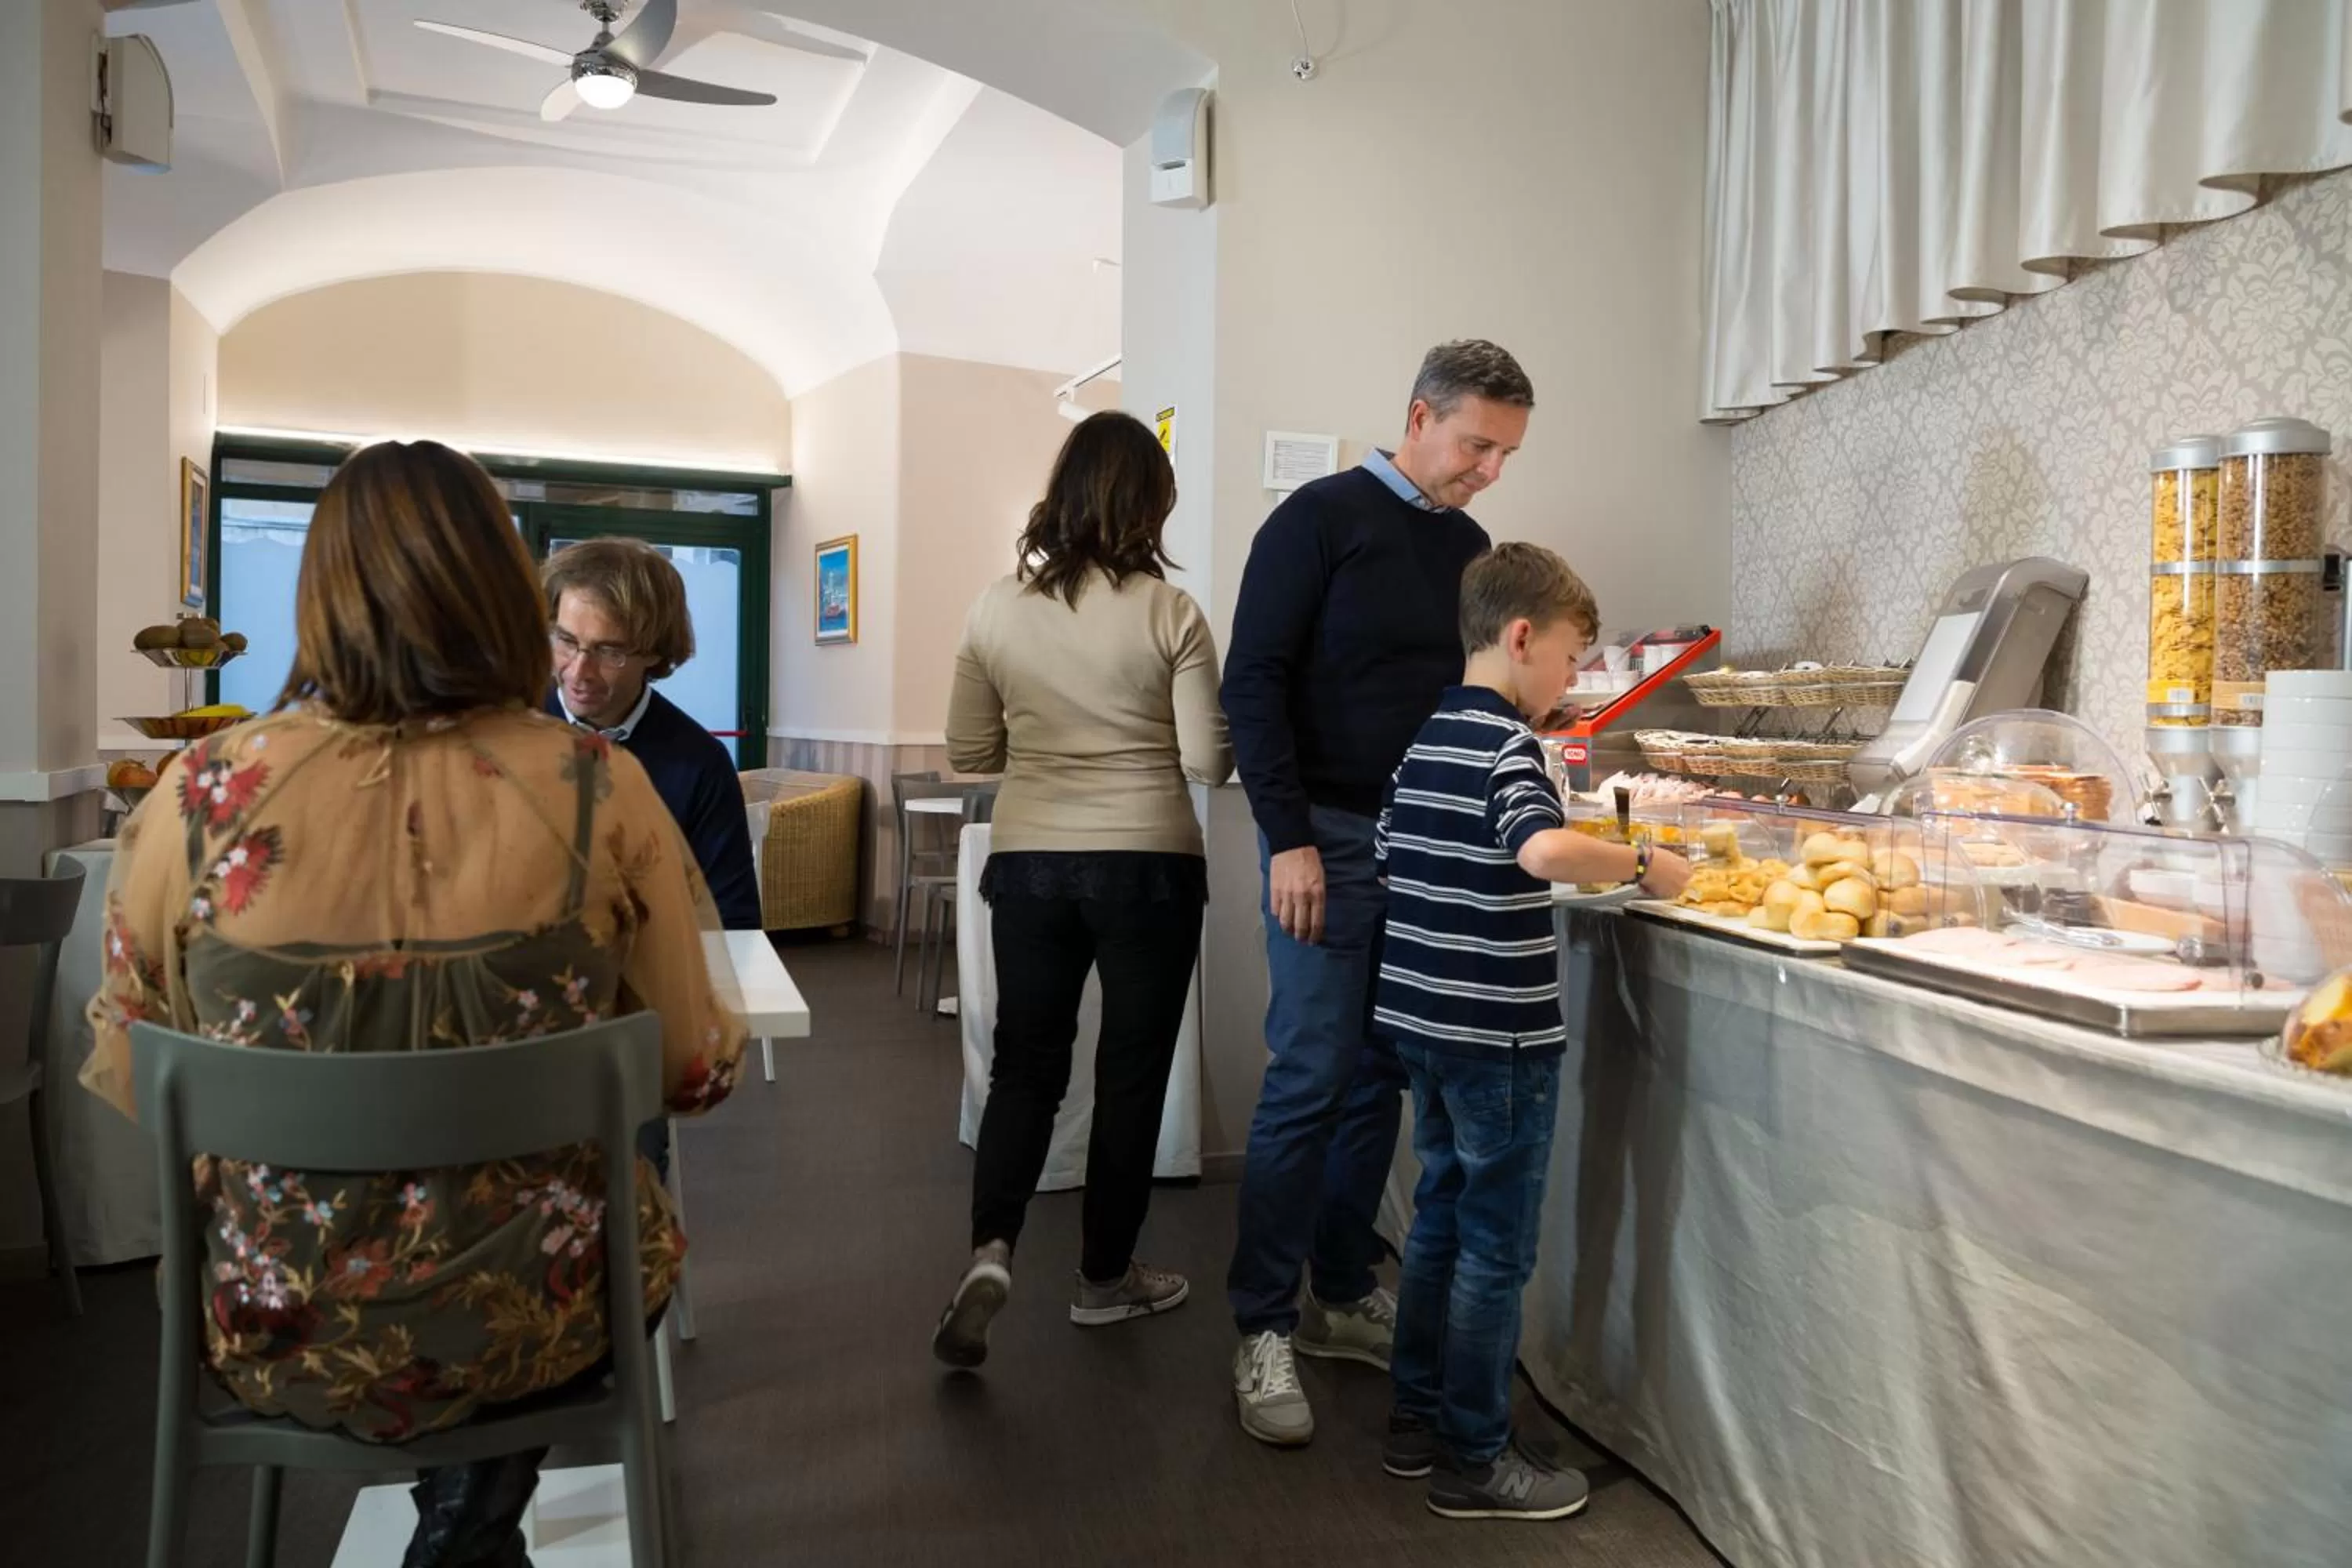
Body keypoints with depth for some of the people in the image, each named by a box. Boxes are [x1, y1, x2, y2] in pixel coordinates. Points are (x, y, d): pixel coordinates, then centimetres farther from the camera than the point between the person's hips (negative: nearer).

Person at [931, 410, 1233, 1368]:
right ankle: (1105, 1277, 24)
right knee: (1131, 1073, 11)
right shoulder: (1169, 613, -10)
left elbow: (967, 754, 5)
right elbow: (1209, 762, -9)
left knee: (1025, 1065, 14)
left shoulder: (996, 610, 0)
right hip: (1148, 867, -3)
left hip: (1028, 863, 3)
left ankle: (989, 1252, -4)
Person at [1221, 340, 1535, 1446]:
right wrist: (1290, 837, -16)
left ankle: (1342, 1294, 24)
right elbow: (1254, 683, -10)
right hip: (1328, 836, -6)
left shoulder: (1467, 547, 15)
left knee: (1379, 1079, 10)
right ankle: (1263, 1327, 7)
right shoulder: (1323, 518, -5)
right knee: (1309, 1080, -5)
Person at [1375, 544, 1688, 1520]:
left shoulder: (1423, 737, 9)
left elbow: (1391, 860, 16)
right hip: (1498, 1033, -8)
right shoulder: (1506, 743, -16)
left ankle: (1417, 1421, 30)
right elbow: (1544, 850, -34)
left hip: (1420, 1018, 8)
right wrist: (1641, 867, -19)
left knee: (1441, 1217, 18)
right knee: (1496, 1249, 4)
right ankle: (1473, 1460, 17)